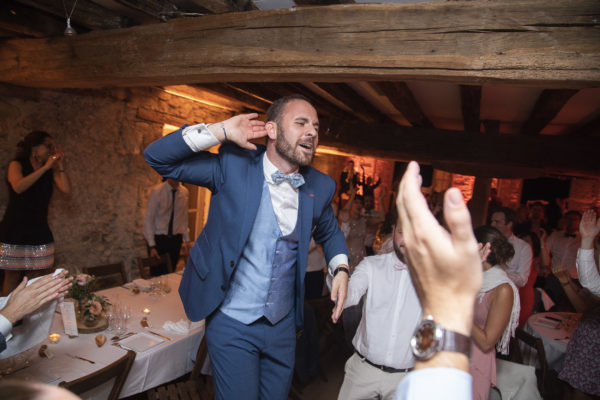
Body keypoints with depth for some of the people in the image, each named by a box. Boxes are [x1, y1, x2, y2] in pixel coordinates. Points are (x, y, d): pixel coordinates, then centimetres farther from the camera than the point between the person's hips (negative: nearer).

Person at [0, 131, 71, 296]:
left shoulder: (51, 170, 9)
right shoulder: (16, 164, -1)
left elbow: (66, 189, -5)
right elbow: (18, 187, -21)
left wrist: (60, 166, -3)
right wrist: (44, 167, -18)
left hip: (39, 232, 3)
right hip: (15, 231, -3)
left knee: (36, 280, 5)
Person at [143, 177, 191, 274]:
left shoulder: (185, 192, 1)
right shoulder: (156, 191, -11)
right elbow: (148, 219, -9)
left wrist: (186, 239, 7)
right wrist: (152, 245, -12)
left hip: (176, 239, 3)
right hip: (158, 238, -3)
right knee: (156, 273, 1)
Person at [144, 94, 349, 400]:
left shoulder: (320, 186, -3)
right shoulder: (233, 164, -13)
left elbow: (329, 233, 16)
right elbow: (157, 156, -15)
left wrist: (340, 269, -2)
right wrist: (221, 131, -23)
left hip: (283, 324, 4)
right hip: (232, 323, -4)